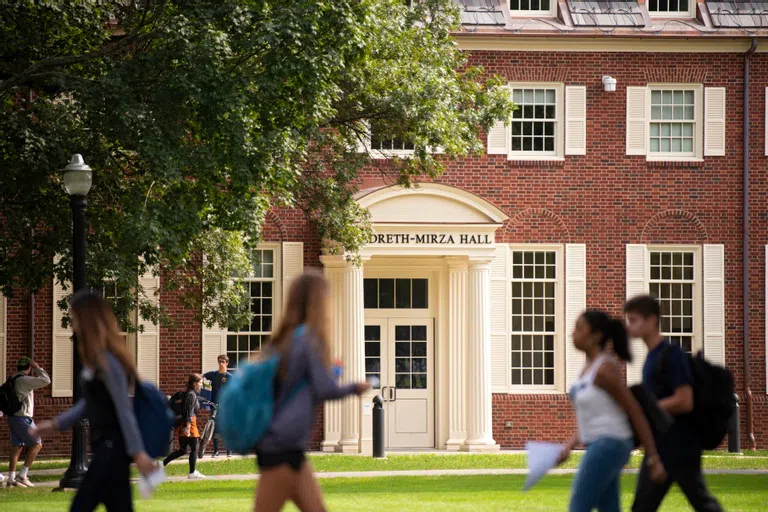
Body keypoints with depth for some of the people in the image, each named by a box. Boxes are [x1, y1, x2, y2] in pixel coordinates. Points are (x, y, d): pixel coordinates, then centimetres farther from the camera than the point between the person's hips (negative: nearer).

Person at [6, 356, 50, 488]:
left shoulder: (14, 380, 13)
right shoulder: (24, 380, -15)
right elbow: (46, 381, -21)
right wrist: (38, 368, -8)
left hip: (13, 418, 9)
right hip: (22, 418, -9)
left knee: (16, 448, 9)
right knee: (37, 444, -1)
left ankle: (11, 479, 5)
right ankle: (22, 475, -5)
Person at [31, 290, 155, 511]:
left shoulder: (107, 361, -17)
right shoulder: (94, 359, 12)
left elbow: (124, 408, -19)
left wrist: (137, 452, -21)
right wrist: (56, 423, 21)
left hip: (113, 447, -9)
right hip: (104, 445, 9)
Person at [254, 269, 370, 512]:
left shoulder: (285, 339, 10)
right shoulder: (309, 338, -12)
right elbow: (325, 389, -12)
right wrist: (355, 388, 5)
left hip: (277, 443, 9)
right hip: (282, 446, -9)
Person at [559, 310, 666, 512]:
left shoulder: (605, 370, -15)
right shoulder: (590, 367, 14)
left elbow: (635, 413, -13)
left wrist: (653, 458, -13)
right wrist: (569, 446, 11)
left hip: (609, 446, -10)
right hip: (600, 446, 10)